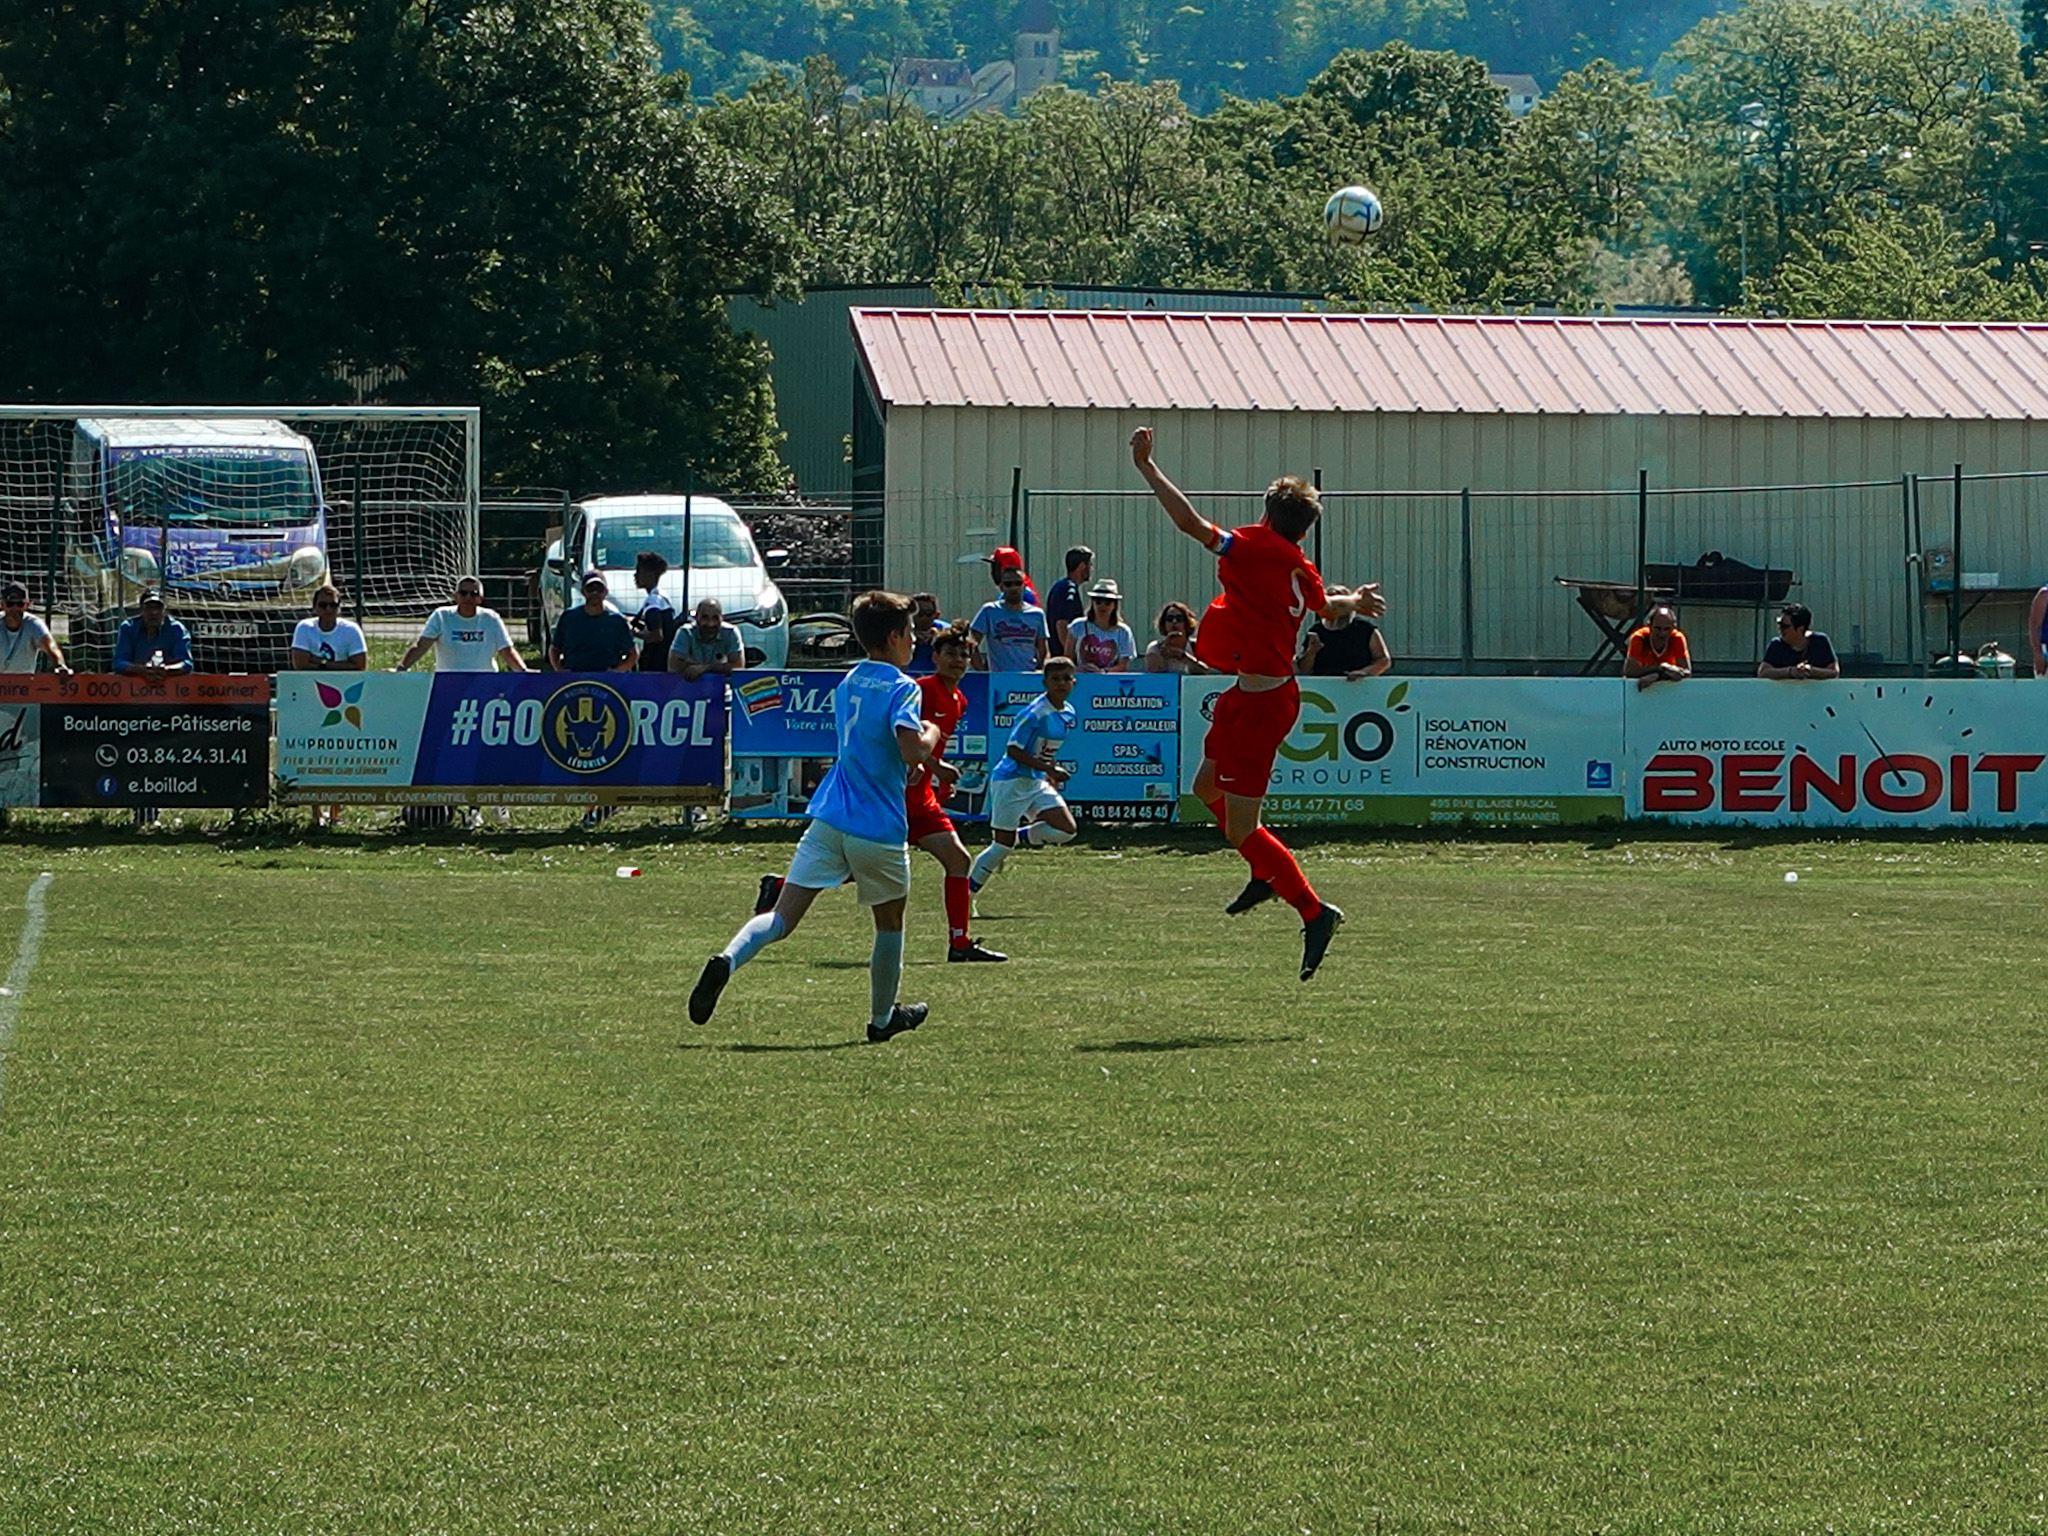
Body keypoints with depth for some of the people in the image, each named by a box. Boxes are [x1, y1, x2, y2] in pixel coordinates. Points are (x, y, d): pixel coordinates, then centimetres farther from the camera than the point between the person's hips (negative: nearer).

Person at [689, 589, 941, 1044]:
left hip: (830, 815, 5)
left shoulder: (847, 683, 15)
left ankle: (727, 960, -31)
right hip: (880, 828, -5)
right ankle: (882, 1018, 33)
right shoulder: (901, 688, -9)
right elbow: (912, 748, -25)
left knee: (783, 918, -4)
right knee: (889, 922, 20)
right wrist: (931, 735, -4)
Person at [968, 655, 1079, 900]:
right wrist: (1048, 768, -28)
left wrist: (1051, 775, 14)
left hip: (1037, 783, 8)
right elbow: (1014, 750, -23)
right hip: (1010, 781, -8)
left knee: (1067, 830, -6)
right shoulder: (1034, 714, -21)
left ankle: (1019, 837, 16)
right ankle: (965, 893, 12)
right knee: (1002, 847, -3)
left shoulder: (1068, 713, 5)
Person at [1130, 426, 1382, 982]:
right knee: (1207, 787, 27)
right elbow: (1328, 605, 28)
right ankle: (1266, 873, 39)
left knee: (1240, 828, -5)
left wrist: (1146, 466, -16)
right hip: (1253, 698, 9)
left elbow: (1190, 521, -24)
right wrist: (1356, 601, 52)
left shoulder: (1254, 549, -18)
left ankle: (1313, 911, -3)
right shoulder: (1302, 571, 6)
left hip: (1259, 703, -9)